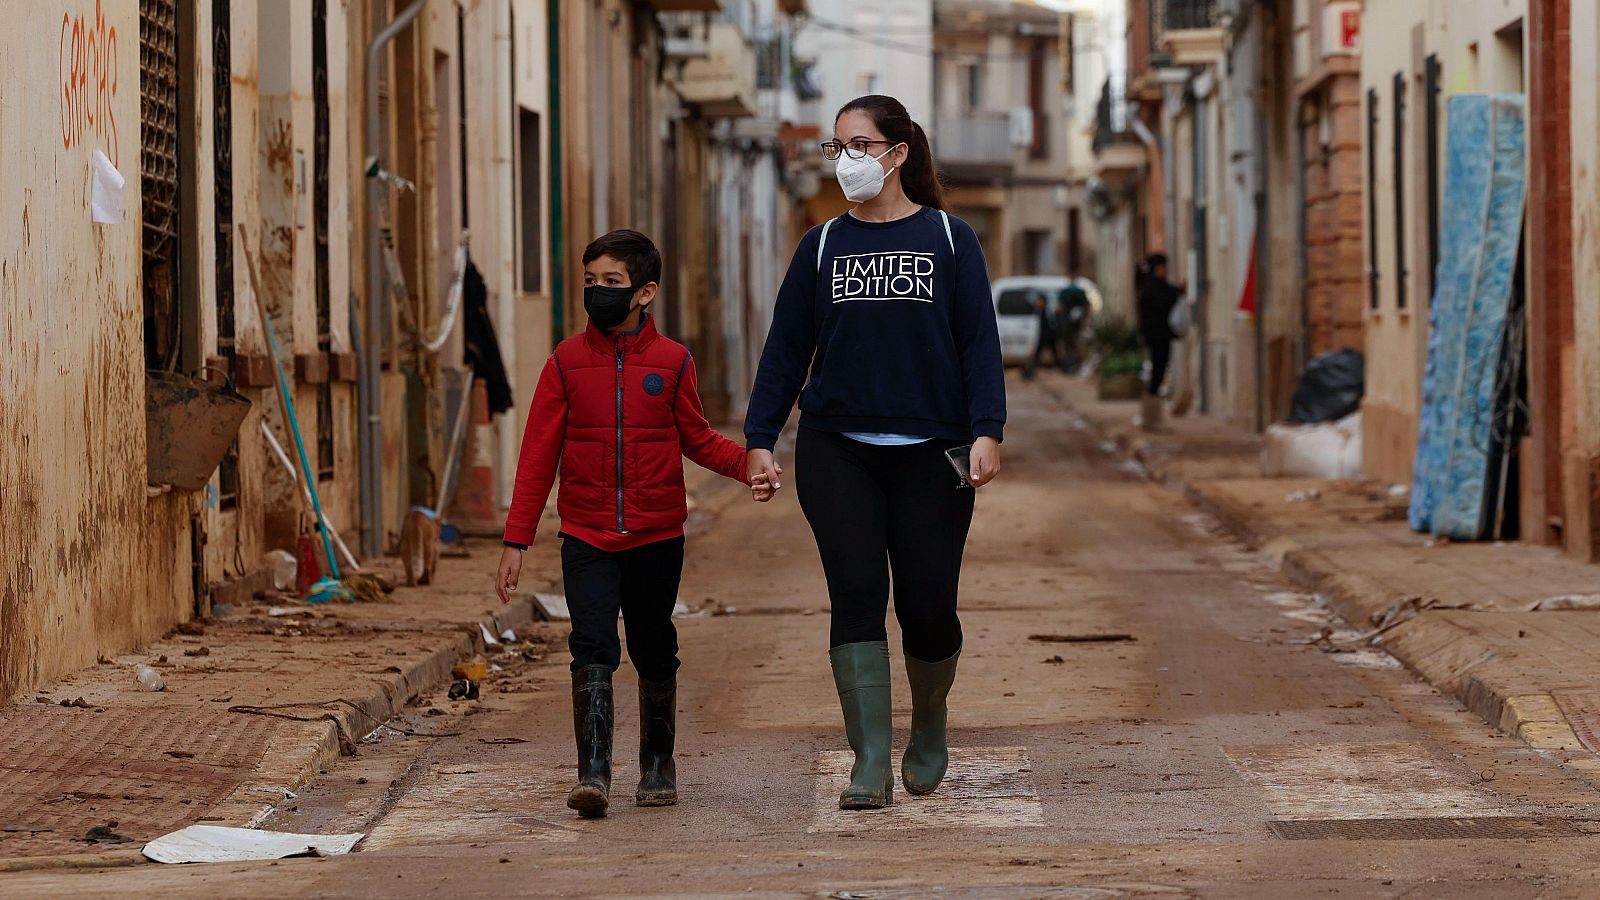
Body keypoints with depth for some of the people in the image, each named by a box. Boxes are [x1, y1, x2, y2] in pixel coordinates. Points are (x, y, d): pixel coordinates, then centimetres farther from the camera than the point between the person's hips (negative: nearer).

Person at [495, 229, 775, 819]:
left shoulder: (672, 362, 0)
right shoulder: (567, 362, 0)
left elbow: (698, 439, 11)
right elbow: (538, 455, 2)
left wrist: (747, 463, -9)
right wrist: (516, 540, 0)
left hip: (657, 537, 1)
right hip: (587, 538, -1)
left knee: (655, 654, 12)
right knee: (592, 648, -13)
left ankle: (658, 766, 26)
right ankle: (593, 772, -16)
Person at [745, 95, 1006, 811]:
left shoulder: (949, 239, 4)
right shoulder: (823, 246, 10)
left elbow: (980, 341, 0)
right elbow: (786, 346, 10)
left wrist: (986, 431, -11)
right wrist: (759, 440, 3)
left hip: (929, 454, -1)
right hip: (837, 453, 1)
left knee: (928, 609, -1)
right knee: (857, 598, -9)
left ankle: (929, 726, 29)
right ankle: (871, 765, -8)